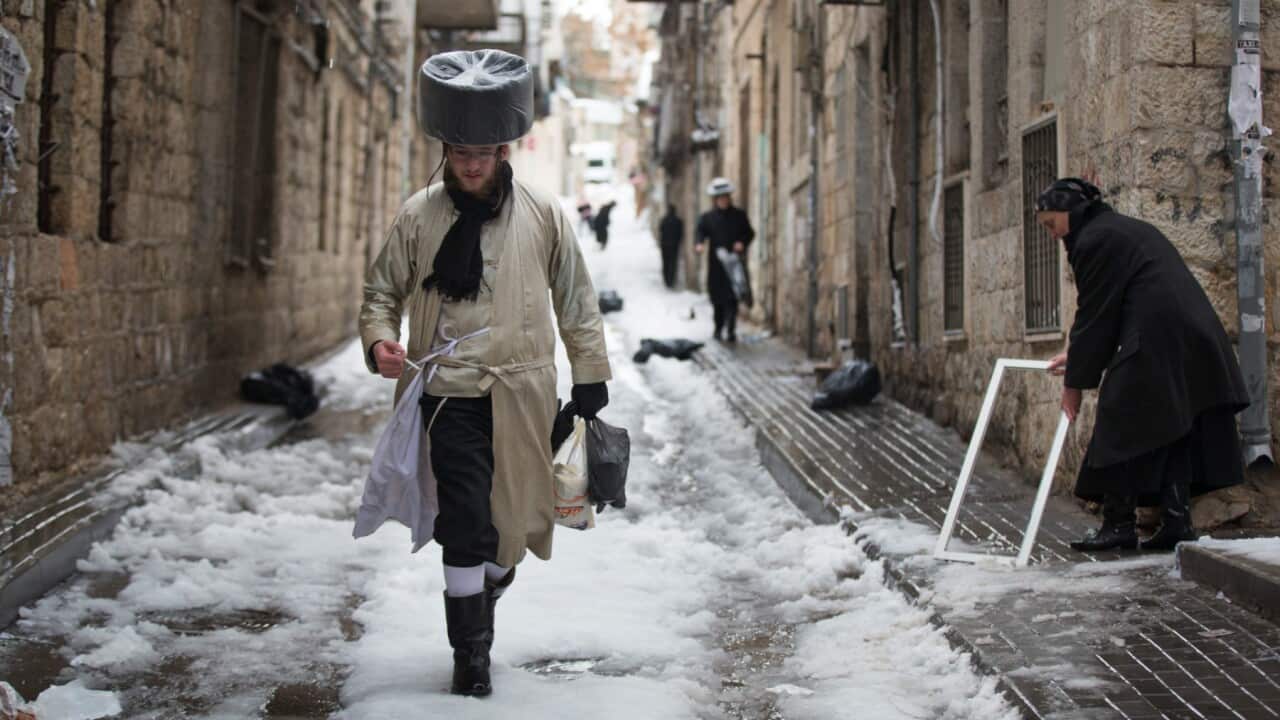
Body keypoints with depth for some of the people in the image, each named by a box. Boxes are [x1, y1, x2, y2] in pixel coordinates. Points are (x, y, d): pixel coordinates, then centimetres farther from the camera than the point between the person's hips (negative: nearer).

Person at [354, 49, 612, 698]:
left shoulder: (542, 216, 3)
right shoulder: (418, 216, 1)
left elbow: (576, 302, 11)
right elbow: (381, 290, 11)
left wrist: (590, 377, 10)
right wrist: (380, 340, -9)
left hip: (521, 394, 2)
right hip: (448, 391, -1)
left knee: (514, 521, 9)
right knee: (466, 521, -8)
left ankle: (484, 599, 35)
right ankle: (470, 653, 4)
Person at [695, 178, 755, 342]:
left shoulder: (739, 215, 5)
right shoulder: (707, 217, 5)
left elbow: (749, 233, 10)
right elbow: (701, 233, -2)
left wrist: (742, 243, -10)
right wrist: (700, 243, -24)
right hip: (716, 264, 1)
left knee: (732, 298, -9)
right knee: (717, 297, 9)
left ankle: (731, 331, -13)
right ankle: (719, 328, 23)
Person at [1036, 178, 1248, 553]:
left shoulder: (1094, 240, -5)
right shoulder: (1127, 229, 24)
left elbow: (1094, 315, -5)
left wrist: (1075, 381, 3)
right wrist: (1077, 356, 26)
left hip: (1153, 346, -9)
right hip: (1194, 341, 9)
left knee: (1123, 433, -1)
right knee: (1175, 434, 9)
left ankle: (1119, 525, 2)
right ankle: (1177, 520, 7)